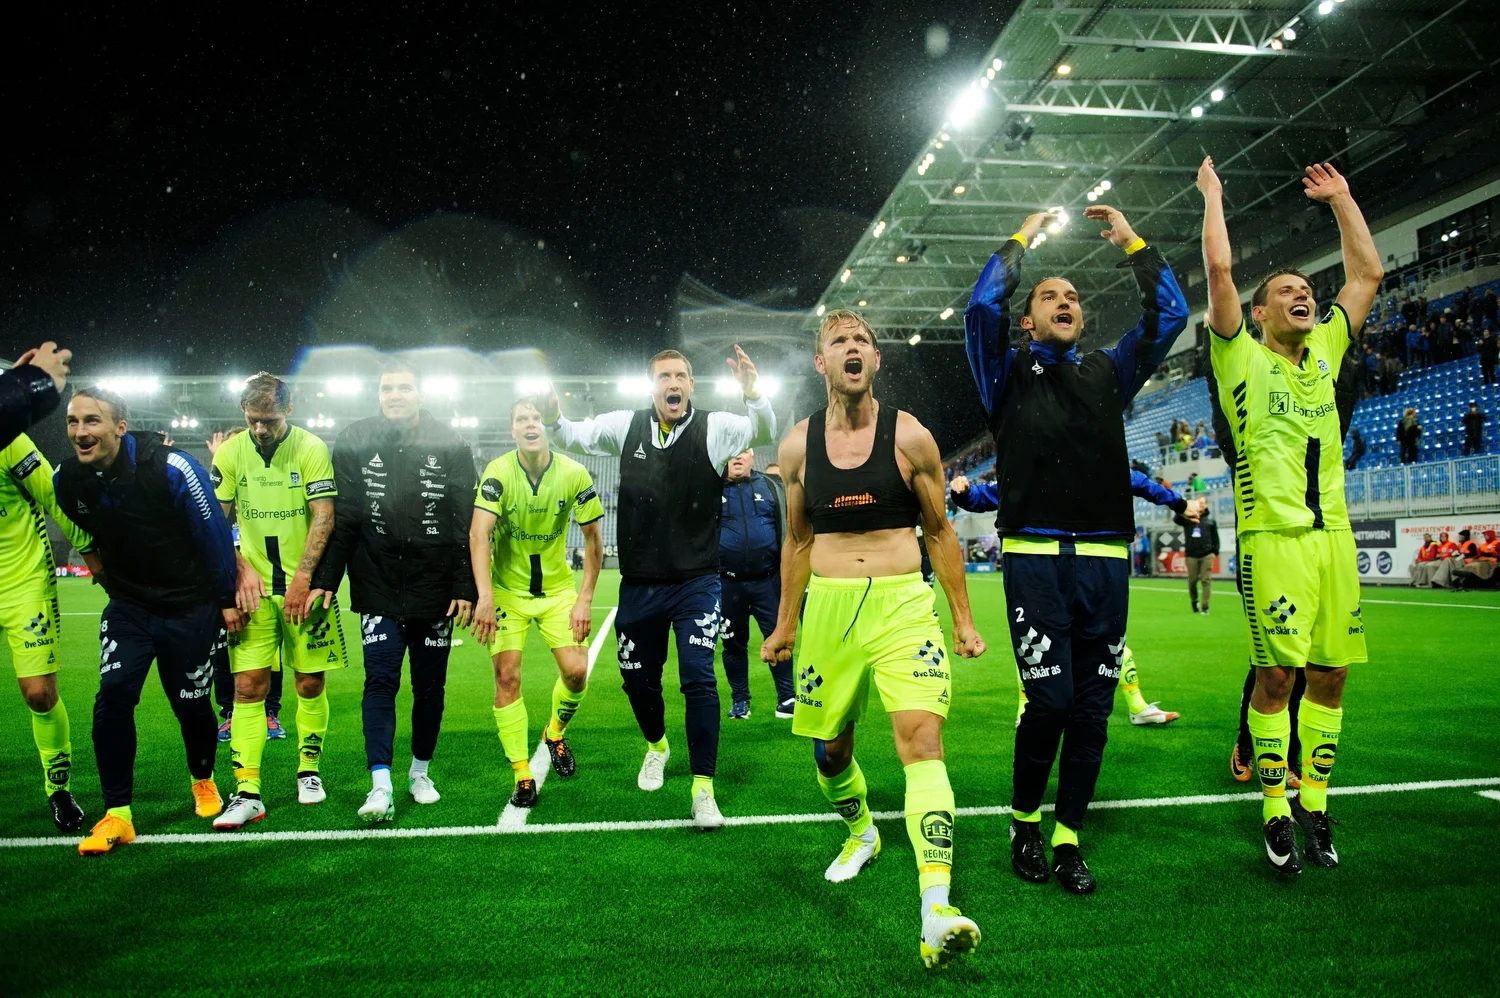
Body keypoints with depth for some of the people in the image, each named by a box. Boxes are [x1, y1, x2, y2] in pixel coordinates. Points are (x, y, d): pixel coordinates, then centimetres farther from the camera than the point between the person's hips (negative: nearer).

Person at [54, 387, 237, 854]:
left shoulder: (170, 468, -23)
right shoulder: (67, 480, -8)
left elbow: (213, 532, -14)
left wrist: (226, 598, -8)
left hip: (189, 607, -3)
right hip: (127, 606, 3)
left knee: (191, 703, 7)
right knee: (113, 697, -12)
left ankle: (204, 781, 35)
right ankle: (117, 814, 0)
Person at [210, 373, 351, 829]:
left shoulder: (311, 448, -5)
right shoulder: (230, 453, 3)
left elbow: (323, 518, -9)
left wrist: (302, 577, -15)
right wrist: (241, 569, -5)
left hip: (305, 585, -2)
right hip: (253, 587, 2)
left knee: (311, 682, 5)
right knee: (248, 685, -5)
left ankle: (309, 771, 23)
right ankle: (247, 792, -2)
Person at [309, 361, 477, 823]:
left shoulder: (450, 445, 0)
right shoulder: (355, 442, 3)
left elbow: (466, 523, -1)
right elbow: (342, 520, 4)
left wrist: (465, 588, -5)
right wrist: (325, 580, -3)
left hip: (434, 590, 0)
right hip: (378, 590, 0)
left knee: (429, 686, 10)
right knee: (380, 682, -6)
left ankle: (420, 770, 28)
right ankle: (380, 786, -3)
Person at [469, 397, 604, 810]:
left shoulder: (574, 474, -12)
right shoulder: (497, 473, -16)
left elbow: (593, 538, -4)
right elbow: (478, 533, -27)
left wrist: (585, 598, -9)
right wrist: (484, 596, -39)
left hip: (557, 587, 1)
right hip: (507, 589, -1)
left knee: (576, 672, -7)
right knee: (507, 677, -7)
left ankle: (556, 733, 26)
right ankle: (521, 775, 6)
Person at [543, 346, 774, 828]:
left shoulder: (714, 428, -6)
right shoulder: (628, 426, 1)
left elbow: (764, 432, -19)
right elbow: (571, 436, 9)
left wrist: (752, 392, -39)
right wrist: (552, 416, -13)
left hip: (696, 583, -3)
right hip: (639, 585, 3)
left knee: (698, 677, -12)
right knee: (638, 680, 15)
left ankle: (703, 788, 0)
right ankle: (657, 746, 46)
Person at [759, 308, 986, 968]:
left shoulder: (910, 437, -1)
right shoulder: (797, 446, 5)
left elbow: (940, 531, 6)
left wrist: (963, 619, 6)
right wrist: (784, 624, 16)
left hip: (903, 604, -3)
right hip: (827, 608, 3)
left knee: (922, 739, -19)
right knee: (829, 749, 13)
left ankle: (937, 912, -20)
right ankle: (860, 834, 45)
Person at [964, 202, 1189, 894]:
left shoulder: (1108, 373, 20)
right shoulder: (1009, 373, 11)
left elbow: (1170, 313, 16)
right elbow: (983, 306, -4)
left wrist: (1131, 240, 19)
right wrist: (1023, 239, 9)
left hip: (1105, 563, 4)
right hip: (1035, 558, -3)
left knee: (1091, 711, 4)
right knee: (1049, 700, -10)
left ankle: (1067, 839, 17)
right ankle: (1024, 824, 13)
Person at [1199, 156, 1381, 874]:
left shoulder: (1325, 350, 18)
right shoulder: (1242, 357, 3)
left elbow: (1368, 273, 22)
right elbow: (1219, 268, -5)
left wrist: (1340, 198, 25)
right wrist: (1212, 194, 6)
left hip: (1333, 533, 5)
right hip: (1273, 537, -5)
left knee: (1329, 674, 6)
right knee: (1277, 675, -6)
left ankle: (1314, 802, 17)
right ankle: (1276, 810, 5)